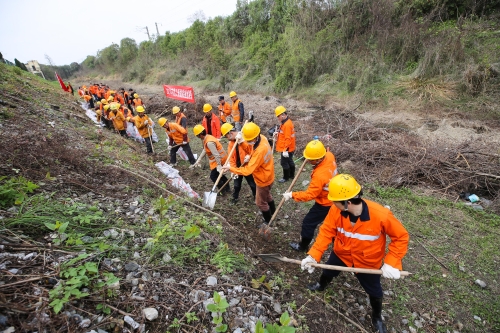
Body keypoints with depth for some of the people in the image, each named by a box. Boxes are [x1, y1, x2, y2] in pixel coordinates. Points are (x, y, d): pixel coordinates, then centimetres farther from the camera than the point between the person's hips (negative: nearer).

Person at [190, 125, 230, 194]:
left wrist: (219, 166, -26)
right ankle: (227, 188, 33)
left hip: (220, 160, -10)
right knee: (218, 174, 22)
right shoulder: (208, 137, 4)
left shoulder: (209, 142, -28)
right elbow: (204, 150, 11)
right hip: (222, 159, 10)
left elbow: (216, 155, -30)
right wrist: (199, 160, 13)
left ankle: (223, 191, 15)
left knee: (213, 176, 1)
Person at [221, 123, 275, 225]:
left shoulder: (260, 151, -40)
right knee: (266, 195, 32)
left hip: (263, 179, -9)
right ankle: (272, 212, 57)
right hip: (267, 176, 9)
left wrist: (230, 168, -28)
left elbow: (247, 170, -37)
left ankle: (268, 221, 37)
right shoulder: (262, 138, -13)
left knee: (260, 202, 13)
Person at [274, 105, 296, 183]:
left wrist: (285, 150, -25)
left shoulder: (287, 125, -25)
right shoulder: (286, 122, 6)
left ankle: (286, 177, 19)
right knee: (290, 161, 20)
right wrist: (278, 133, 3)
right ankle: (292, 175, 35)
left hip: (287, 149, -10)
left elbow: (288, 139, -27)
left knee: (284, 163, 4)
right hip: (289, 148, 10)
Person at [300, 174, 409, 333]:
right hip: (341, 253, 3)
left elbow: (401, 237, -22)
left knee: (375, 292, 22)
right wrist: (313, 255, -29)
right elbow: (326, 232, -21)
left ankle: (377, 318, 57)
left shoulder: (381, 215, -38)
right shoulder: (336, 210, -29)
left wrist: (391, 263, -29)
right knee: (327, 272, 28)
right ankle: (321, 285, 66)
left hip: (368, 262, -2)